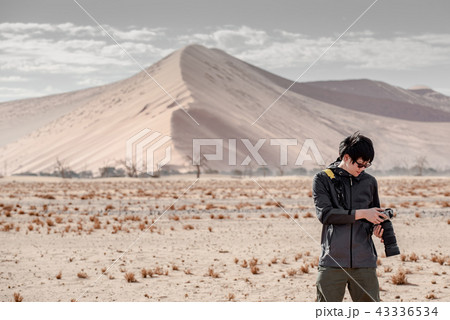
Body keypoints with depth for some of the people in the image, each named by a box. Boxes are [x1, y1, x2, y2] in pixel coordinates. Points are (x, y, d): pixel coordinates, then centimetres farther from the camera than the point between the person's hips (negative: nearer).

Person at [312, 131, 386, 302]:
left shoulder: (369, 182, 12)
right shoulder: (323, 179, 1)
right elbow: (324, 213, -11)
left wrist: (377, 227, -2)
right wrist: (361, 213, -16)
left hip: (364, 262, 3)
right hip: (332, 262, -3)